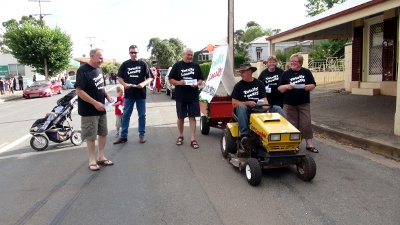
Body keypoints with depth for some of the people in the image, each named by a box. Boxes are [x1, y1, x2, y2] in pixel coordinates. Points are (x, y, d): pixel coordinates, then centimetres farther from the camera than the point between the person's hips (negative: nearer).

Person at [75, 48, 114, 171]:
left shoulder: (99, 69, 7)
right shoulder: (83, 70, -16)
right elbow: (79, 91, -20)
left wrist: (107, 96, 1)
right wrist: (95, 103, -23)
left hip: (101, 109, 8)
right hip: (89, 111, -8)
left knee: (103, 133, 15)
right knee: (91, 136, 2)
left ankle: (101, 157, 30)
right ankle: (92, 161, 17)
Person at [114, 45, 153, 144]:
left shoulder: (143, 64, 2)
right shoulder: (125, 64, 4)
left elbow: (149, 78, 1)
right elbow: (119, 77, 6)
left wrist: (143, 84, -18)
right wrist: (125, 84, -14)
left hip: (141, 94, -1)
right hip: (128, 94, 1)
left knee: (142, 115, 7)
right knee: (126, 115, 6)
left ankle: (141, 135, 18)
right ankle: (123, 136, 14)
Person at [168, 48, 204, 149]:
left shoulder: (196, 66, 7)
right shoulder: (177, 65, 1)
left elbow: (201, 79, 10)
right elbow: (170, 79, 0)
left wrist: (197, 83, -12)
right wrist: (178, 82, -19)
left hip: (193, 96, 1)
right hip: (180, 96, -1)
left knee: (192, 117, 1)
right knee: (181, 117, 10)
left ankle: (193, 139, 5)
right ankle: (180, 136, 29)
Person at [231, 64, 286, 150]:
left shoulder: (259, 83, 10)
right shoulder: (238, 86, 4)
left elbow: (264, 99, 1)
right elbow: (234, 104, -4)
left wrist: (266, 108, -19)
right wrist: (248, 103, -18)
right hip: (246, 110, -3)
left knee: (277, 108, -15)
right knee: (241, 107, -35)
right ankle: (244, 135, -46)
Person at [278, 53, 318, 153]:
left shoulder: (307, 72, 6)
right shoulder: (286, 73, 5)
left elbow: (313, 85, 8)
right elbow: (280, 88, 2)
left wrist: (309, 87, -15)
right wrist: (286, 86, -19)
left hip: (304, 103, 0)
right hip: (289, 104, 0)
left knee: (306, 124, -1)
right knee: (292, 124, 6)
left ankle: (309, 144, 8)